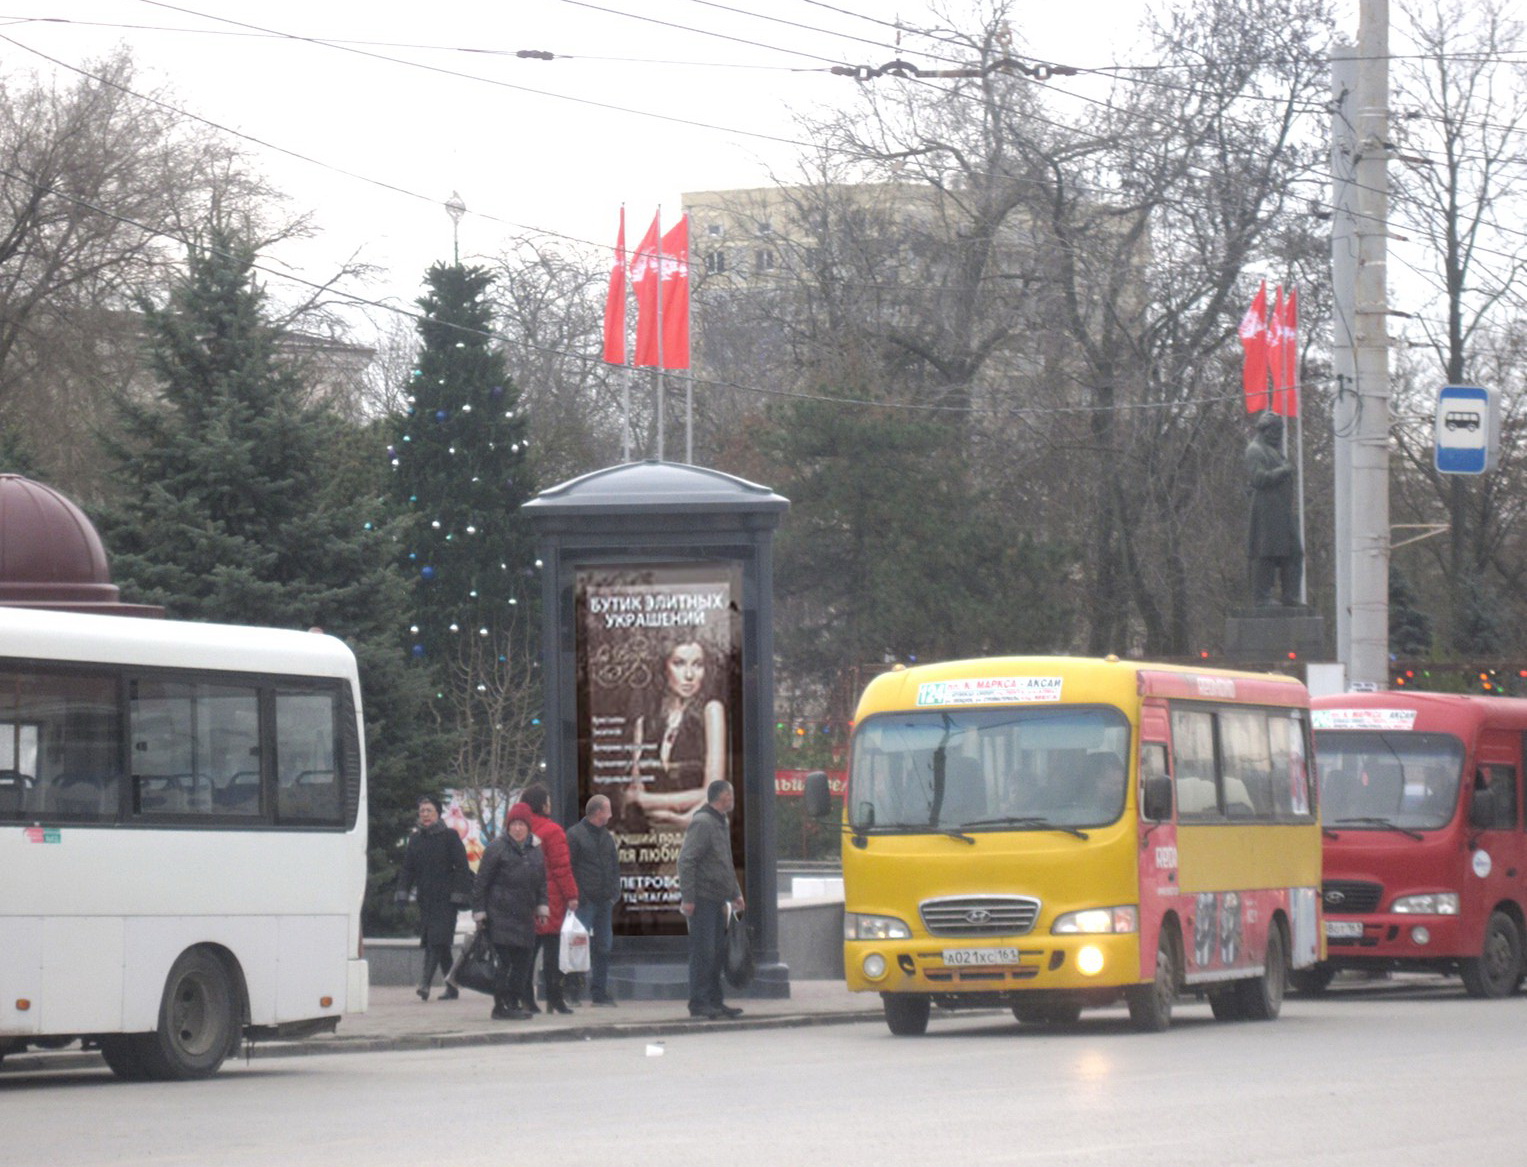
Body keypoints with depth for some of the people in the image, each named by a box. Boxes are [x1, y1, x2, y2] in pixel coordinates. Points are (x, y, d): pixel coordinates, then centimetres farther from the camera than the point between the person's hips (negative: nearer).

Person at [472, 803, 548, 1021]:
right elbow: (481, 882, -5)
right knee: (506, 960, -11)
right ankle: (500, 1005, -9)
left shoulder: (535, 850, 13)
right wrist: (479, 912, -8)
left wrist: (542, 907, 12)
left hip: (525, 916, 7)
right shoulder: (497, 848, -6)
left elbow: (541, 881, 22)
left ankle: (514, 1003, 16)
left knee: (524, 960, 6)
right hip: (500, 915, -7)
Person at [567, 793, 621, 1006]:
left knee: (603, 946, 7)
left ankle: (599, 992, 12)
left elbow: (615, 866, 22)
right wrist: (574, 896, -15)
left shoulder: (607, 837, 17)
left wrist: (614, 892, 8)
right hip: (585, 901, -7)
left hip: (604, 901, 7)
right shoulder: (575, 834, -5)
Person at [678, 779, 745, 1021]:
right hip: (702, 900, -9)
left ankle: (715, 1002, 16)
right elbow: (686, 861, -18)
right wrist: (687, 898, -22)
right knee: (703, 952, -8)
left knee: (718, 951, 11)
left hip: (717, 900, 9)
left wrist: (735, 894, 24)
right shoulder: (702, 823, -13)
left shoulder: (722, 823, 18)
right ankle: (699, 1003, -6)